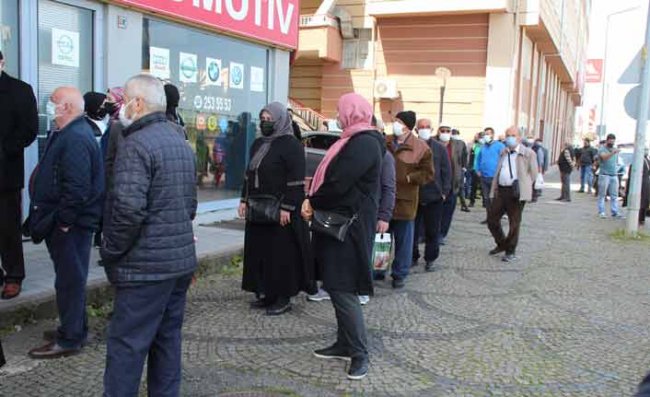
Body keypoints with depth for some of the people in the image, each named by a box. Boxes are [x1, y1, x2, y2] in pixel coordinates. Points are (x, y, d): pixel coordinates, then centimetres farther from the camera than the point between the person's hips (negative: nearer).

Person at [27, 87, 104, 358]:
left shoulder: (76, 139, -21)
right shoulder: (66, 134, 14)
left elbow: (77, 188, -26)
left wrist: (62, 221, -20)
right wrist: (53, 219, 18)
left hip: (70, 225, -10)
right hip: (63, 222, 10)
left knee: (69, 280, -1)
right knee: (70, 279, 18)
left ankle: (69, 339, 10)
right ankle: (74, 329, 31)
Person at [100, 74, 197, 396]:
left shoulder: (136, 144, -14)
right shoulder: (180, 142, 15)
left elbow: (128, 209, -24)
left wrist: (110, 252, -11)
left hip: (146, 264, -9)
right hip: (181, 259, 9)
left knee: (127, 344, -1)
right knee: (167, 338, 15)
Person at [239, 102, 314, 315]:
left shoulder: (291, 145, -9)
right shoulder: (258, 144, 14)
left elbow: (296, 179, -15)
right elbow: (249, 174, 20)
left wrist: (286, 207, -20)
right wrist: (245, 200, 13)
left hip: (280, 211, -8)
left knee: (281, 251, -2)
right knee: (258, 250, 10)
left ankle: (283, 298, 8)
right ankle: (266, 293, 20)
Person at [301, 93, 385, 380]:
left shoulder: (364, 143, -17)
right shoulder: (355, 140, 15)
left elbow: (339, 183, -23)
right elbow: (334, 176, 14)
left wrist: (313, 203, -8)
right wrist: (314, 200, -1)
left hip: (349, 225, -10)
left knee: (343, 289, -6)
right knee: (337, 286, 14)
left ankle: (360, 353, 4)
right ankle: (345, 344, 25)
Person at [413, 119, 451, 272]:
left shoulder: (440, 148, 3)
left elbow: (446, 171, 3)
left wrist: (444, 191, -3)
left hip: (434, 196, 0)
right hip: (413, 196, 0)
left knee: (432, 230, 7)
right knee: (413, 229, 9)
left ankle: (430, 259, 19)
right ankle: (413, 257, 23)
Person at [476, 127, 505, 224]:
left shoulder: (499, 146, -7)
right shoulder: (483, 147, 12)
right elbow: (478, 159, 24)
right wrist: (478, 170, 13)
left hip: (495, 177, -6)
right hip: (484, 177, 6)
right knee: (486, 198, 11)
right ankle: (489, 217, 21)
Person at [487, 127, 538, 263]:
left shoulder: (528, 153, -2)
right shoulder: (503, 152, 16)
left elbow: (533, 173, 0)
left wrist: (523, 186, -4)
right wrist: (494, 189, 9)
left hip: (515, 192, -6)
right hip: (501, 190, 6)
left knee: (514, 223, 2)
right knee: (492, 219, 8)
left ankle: (510, 252, 14)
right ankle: (501, 244, 28)